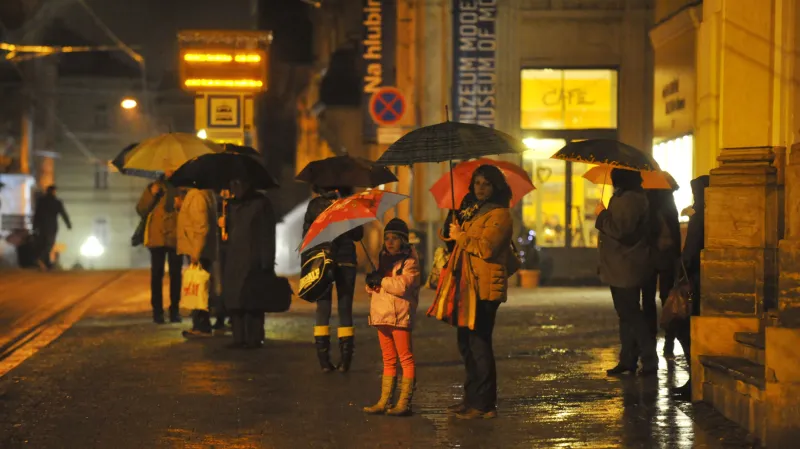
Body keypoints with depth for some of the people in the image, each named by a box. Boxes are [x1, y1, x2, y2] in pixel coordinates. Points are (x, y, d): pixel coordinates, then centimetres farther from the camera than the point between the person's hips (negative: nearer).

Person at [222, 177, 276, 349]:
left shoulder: (261, 203, -4)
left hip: (253, 262, -7)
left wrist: (266, 261, -13)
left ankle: (254, 339, -3)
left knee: (252, 302, -7)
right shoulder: (232, 205, 17)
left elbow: (267, 235, -8)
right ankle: (239, 338, 8)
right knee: (234, 302, 2)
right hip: (234, 261, 7)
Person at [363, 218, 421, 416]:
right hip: (382, 314, 7)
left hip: (400, 315, -7)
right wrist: (372, 282, -7)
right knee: (388, 360, 11)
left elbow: (402, 286, -18)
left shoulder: (409, 261, -4)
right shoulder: (383, 259, 17)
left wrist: (381, 280, -11)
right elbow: (370, 286, 16)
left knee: (405, 359, -5)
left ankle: (404, 403, -6)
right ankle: (384, 402, 12)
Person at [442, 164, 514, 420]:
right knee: (467, 343, 14)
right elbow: (450, 233, 29)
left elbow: (486, 247, -22)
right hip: (468, 286, 10)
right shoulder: (473, 210, 20)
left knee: (479, 344, -10)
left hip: (485, 288, -10)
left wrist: (460, 236, -10)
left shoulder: (500, 215, -10)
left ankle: (484, 404, -6)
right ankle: (472, 399, 23)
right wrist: (452, 231, 7)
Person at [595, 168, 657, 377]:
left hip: (626, 269, -11)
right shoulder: (626, 196, 14)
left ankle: (649, 360, -4)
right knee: (627, 314, 15)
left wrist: (602, 214, -16)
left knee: (630, 314, -6)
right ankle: (627, 360, 21)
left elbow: (620, 230, -28)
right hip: (623, 268, 11)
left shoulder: (629, 199, -21)